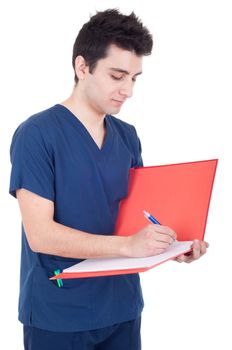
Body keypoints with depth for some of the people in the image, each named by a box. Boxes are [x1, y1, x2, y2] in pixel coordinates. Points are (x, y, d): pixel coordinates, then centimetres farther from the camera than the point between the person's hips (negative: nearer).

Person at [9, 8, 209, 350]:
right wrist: (128, 245, -28)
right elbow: (40, 234, -19)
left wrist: (169, 245, -10)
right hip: (58, 316, -5)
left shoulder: (128, 137, 7)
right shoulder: (35, 134, -13)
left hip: (122, 307, 6)